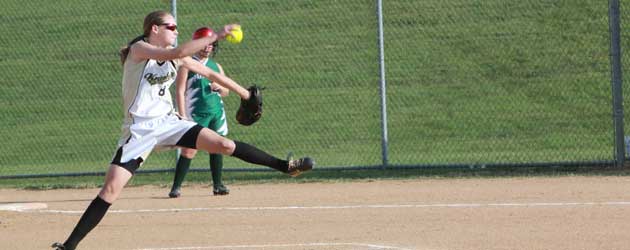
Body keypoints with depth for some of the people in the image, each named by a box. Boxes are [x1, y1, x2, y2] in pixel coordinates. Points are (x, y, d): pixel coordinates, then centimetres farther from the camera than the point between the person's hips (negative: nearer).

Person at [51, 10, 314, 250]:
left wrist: (243, 92, 18)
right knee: (111, 189, -14)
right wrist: (216, 36, -30)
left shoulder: (173, 55, 6)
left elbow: (208, 73, 16)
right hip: (139, 130, -5)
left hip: (168, 122, 5)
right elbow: (176, 53, -29)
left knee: (225, 145, -8)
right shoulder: (139, 49, -13)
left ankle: (285, 166, 2)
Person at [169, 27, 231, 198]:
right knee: (189, 150, -12)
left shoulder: (216, 66, 15)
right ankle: (176, 187, -10)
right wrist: (183, 115, -14)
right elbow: (180, 91, -6)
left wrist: (219, 87, -3)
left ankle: (218, 185, 12)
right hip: (196, 113, -5)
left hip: (217, 113, 5)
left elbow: (226, 92, 21)